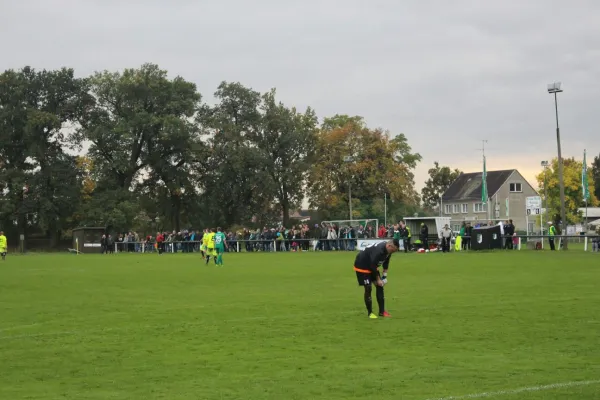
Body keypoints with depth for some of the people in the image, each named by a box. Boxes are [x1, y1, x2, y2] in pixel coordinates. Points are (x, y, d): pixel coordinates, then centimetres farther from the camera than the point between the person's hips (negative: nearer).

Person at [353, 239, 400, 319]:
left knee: (379, 286, 3)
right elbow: (373, 266, -29)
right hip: (362, 266, -9)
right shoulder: (378, 251, -36)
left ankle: (382, 311, 8)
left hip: (372, 265, 9)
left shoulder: (388, 250, -9)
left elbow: (386, 262, 7)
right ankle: (370, 313, 1)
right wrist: (378, 279, -19)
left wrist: (384, 275, 1)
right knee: (368, 288, -10)